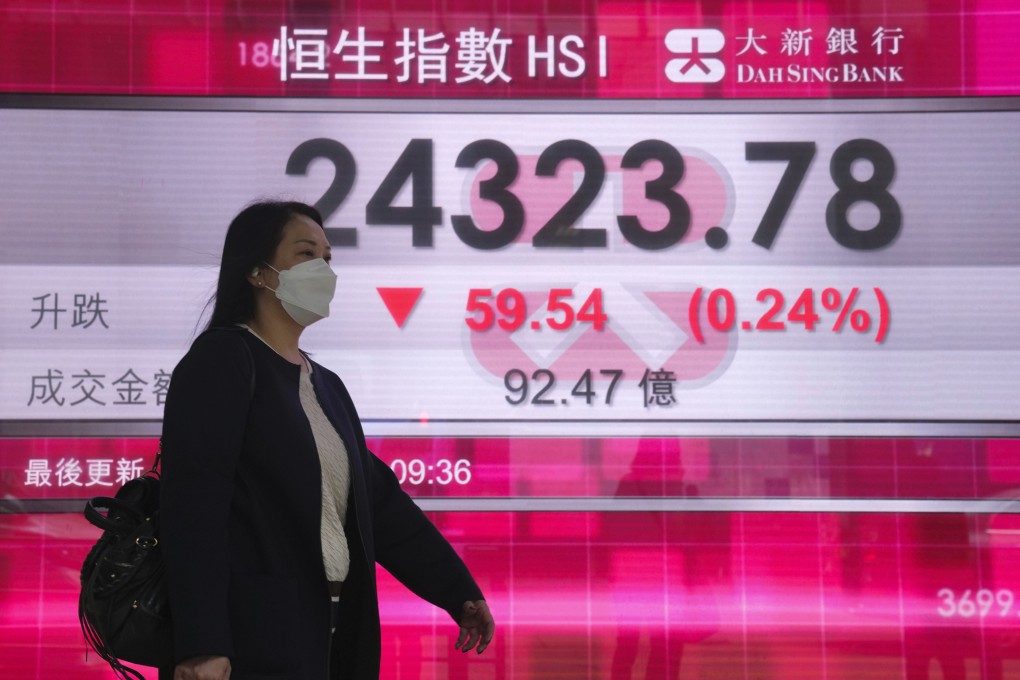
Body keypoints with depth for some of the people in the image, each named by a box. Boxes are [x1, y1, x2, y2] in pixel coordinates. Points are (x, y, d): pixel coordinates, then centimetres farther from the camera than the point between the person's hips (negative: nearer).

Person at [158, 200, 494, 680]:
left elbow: (379, 501, 19)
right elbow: (193, 505, -15)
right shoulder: (222, 359, -5)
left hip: (328, 637, 8)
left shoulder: (327, 386, 18)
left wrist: (458, 591, 13)